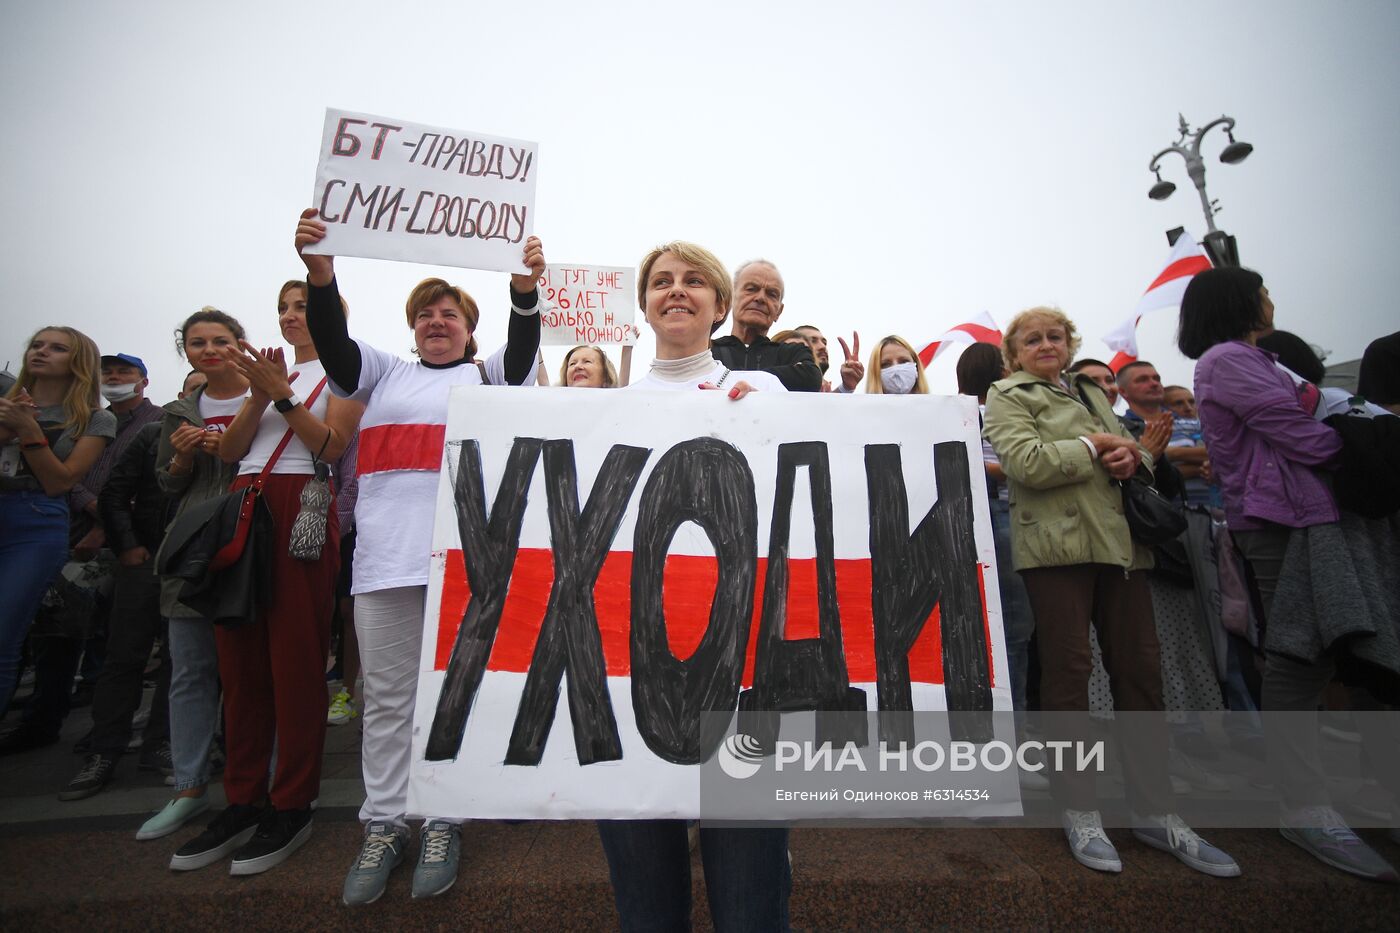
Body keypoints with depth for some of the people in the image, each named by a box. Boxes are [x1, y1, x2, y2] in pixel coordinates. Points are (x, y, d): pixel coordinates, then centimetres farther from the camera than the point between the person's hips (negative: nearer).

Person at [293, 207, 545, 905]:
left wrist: (525, 288, -24)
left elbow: (523, 349, -6)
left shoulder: (489, 376, 12)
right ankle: (384, 824, 25)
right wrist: (320, 274, -15)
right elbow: (333, 342, 3)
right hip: (385, 556, 2)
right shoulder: (384, 374, 18)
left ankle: (441, 821, 22)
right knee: (387, 696, 10)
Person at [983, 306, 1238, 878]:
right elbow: (1025, 462, -14)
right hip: (1057, 542, -6)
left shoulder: (1092, 392, 25)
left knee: (1140, 668, 6)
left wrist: (1129, 455, 0)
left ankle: (1153, 810, 19)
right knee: (1068, 670, -2)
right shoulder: (1007, 397, 4)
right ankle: (1079, 811, 11)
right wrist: (1094, 447, -5)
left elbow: (1142, 457, 22)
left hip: (1118, 539, 6)